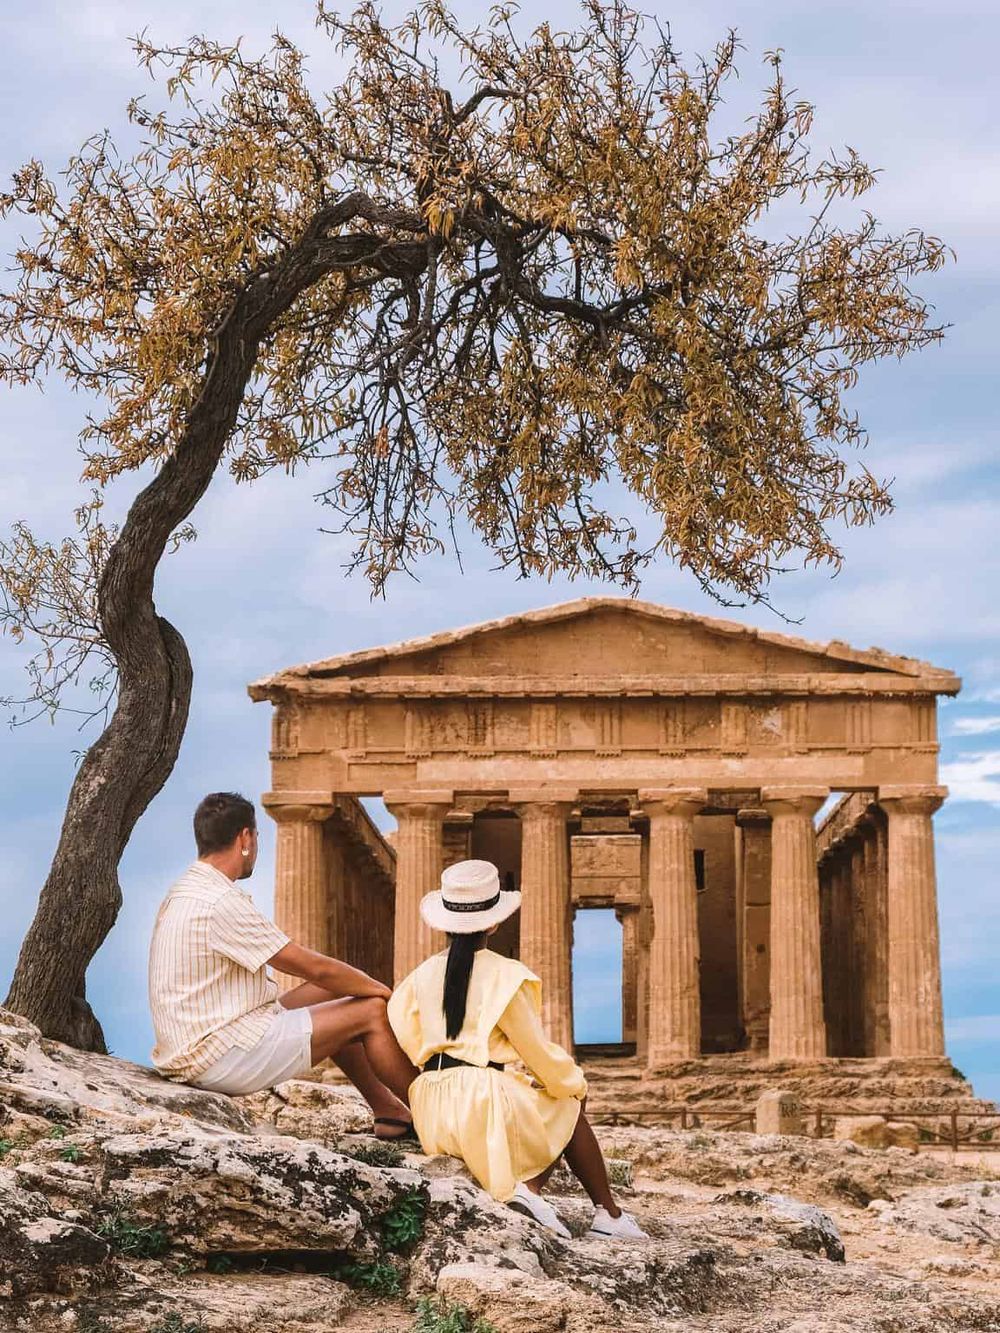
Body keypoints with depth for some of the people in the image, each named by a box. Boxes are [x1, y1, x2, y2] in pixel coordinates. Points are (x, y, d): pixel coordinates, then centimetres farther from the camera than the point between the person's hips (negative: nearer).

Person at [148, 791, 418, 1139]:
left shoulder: (185, 893, 12)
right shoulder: (219, 903, -21)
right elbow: (313, 967, -15)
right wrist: (381, 990, -1)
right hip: (220, 1056, -10)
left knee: (326, 993, 18)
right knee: (373, 1011, -5)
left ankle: (389, 1111, 20)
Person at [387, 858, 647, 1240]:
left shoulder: (423, 975, 8)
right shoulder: (504, 975, -8)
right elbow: (538, 1052, -4)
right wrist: (575, 1083, 14)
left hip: (432, 1116, 6)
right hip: (484, 1104, -6)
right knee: (570, 1108, 22)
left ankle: (528, 1188, 2)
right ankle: (609, 1215, 16)